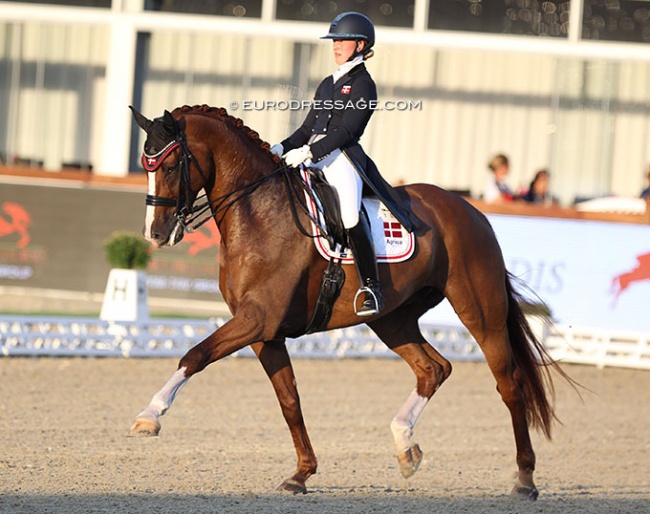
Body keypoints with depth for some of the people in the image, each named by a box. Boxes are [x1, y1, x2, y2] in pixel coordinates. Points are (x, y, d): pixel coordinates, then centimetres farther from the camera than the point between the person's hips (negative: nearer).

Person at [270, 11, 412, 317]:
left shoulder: (362, 85, 0)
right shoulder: (328, 84, 24)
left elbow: (347, 131, -11)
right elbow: (308, 128, 23)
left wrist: (310, 152, -20)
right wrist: (283, 148, 6)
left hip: (343, 158, -9)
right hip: (313, 159, 9)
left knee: (350, 215, -29)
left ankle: (370, 288, -27)